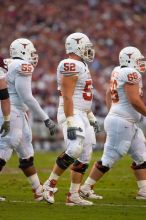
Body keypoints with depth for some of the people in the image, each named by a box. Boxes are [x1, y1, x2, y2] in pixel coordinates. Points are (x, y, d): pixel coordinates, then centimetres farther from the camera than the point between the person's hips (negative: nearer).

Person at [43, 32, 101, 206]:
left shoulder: (81, 66, 17)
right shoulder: (70, 66, -15)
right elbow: (67, 97, -20)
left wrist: (90, 117, 24)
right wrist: (71, 122, -25)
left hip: (82, 115, 10)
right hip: (71, 114, -10)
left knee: (84, 156, 7)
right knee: (75, 149, -23)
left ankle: (73, 196, 10)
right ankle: (49, 185, -11)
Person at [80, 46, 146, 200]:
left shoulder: (117, 72, 11)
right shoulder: (131, 73, -16)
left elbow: (109, 94, 20)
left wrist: (112, 112, 26)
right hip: (121, 123, -10)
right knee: (109, 158, -4)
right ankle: (86, 188, 3)